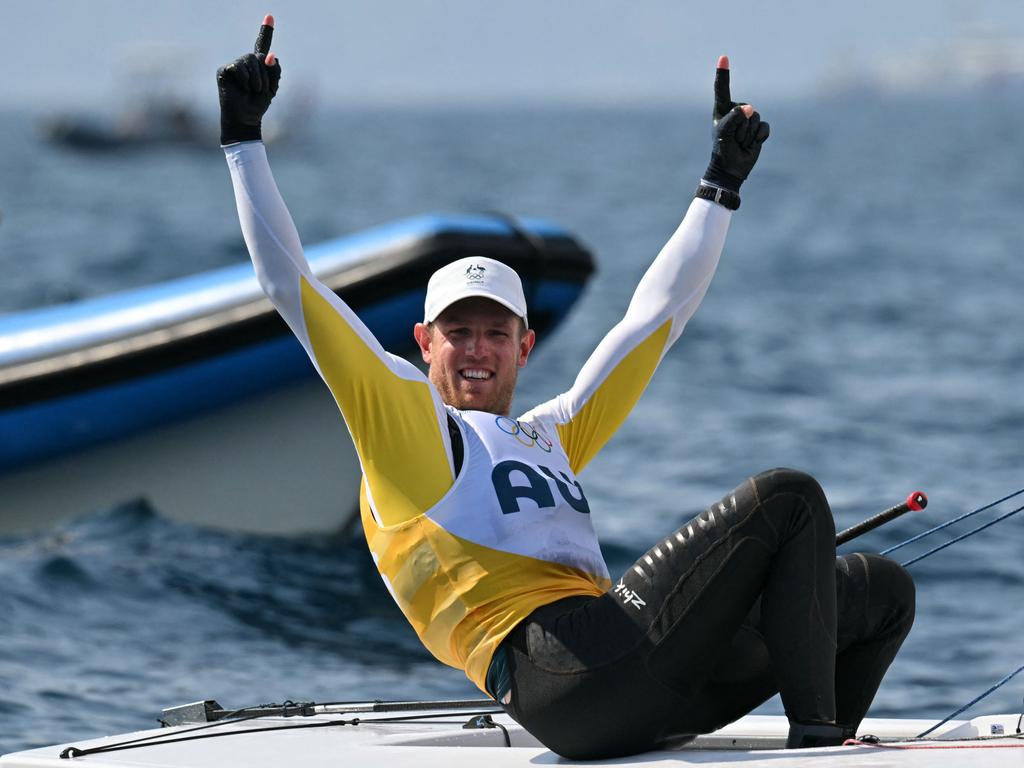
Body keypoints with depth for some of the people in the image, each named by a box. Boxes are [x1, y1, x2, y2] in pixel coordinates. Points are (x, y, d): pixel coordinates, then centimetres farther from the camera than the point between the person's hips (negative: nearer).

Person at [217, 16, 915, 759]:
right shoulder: (401, 418, 12)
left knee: (880, 590, 3)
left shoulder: (551, 434, 32)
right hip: (556, 674, -8)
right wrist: (244, 140, 5)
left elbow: (656, 314, 40)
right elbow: (289, 283, 8)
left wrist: (722, 184, 43)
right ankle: (815, 732, -14)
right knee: (787, 497, -11)